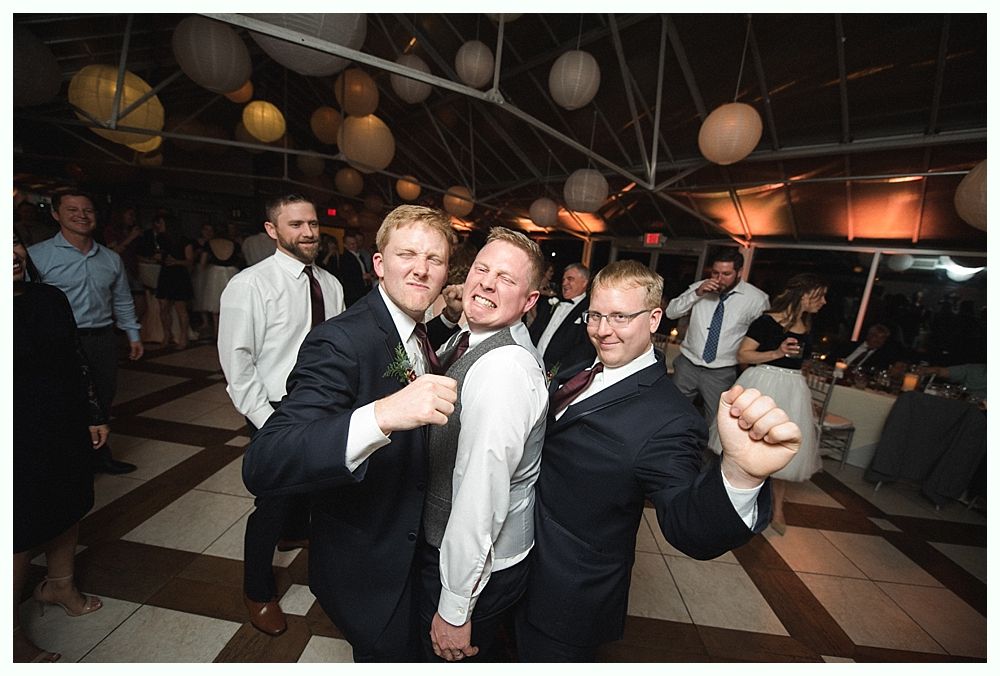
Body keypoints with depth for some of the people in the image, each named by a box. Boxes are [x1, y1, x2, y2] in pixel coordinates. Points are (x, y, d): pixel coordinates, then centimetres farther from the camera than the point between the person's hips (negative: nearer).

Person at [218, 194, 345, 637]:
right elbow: (237, 362, -14)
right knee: (273, 501, 7)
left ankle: (297, 530, 60)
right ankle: (258, 592, 36)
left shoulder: (330, 283, 0)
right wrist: (269, 423, -16)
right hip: (278, 411, -5)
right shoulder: (250, 285, -15)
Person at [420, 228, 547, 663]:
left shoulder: (504, 366, -32)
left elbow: (482, 491, -29)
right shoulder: (469, 339, -1)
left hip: (480, 565, -8)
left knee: (450, 655, 22)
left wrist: (455, 609, -19)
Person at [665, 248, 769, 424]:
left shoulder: (757, 298, -5)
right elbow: (671, 312, -5)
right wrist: (696, 293, -17)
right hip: (687, 365, 2)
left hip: (721, 373, -2)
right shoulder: (699, 287, 1)